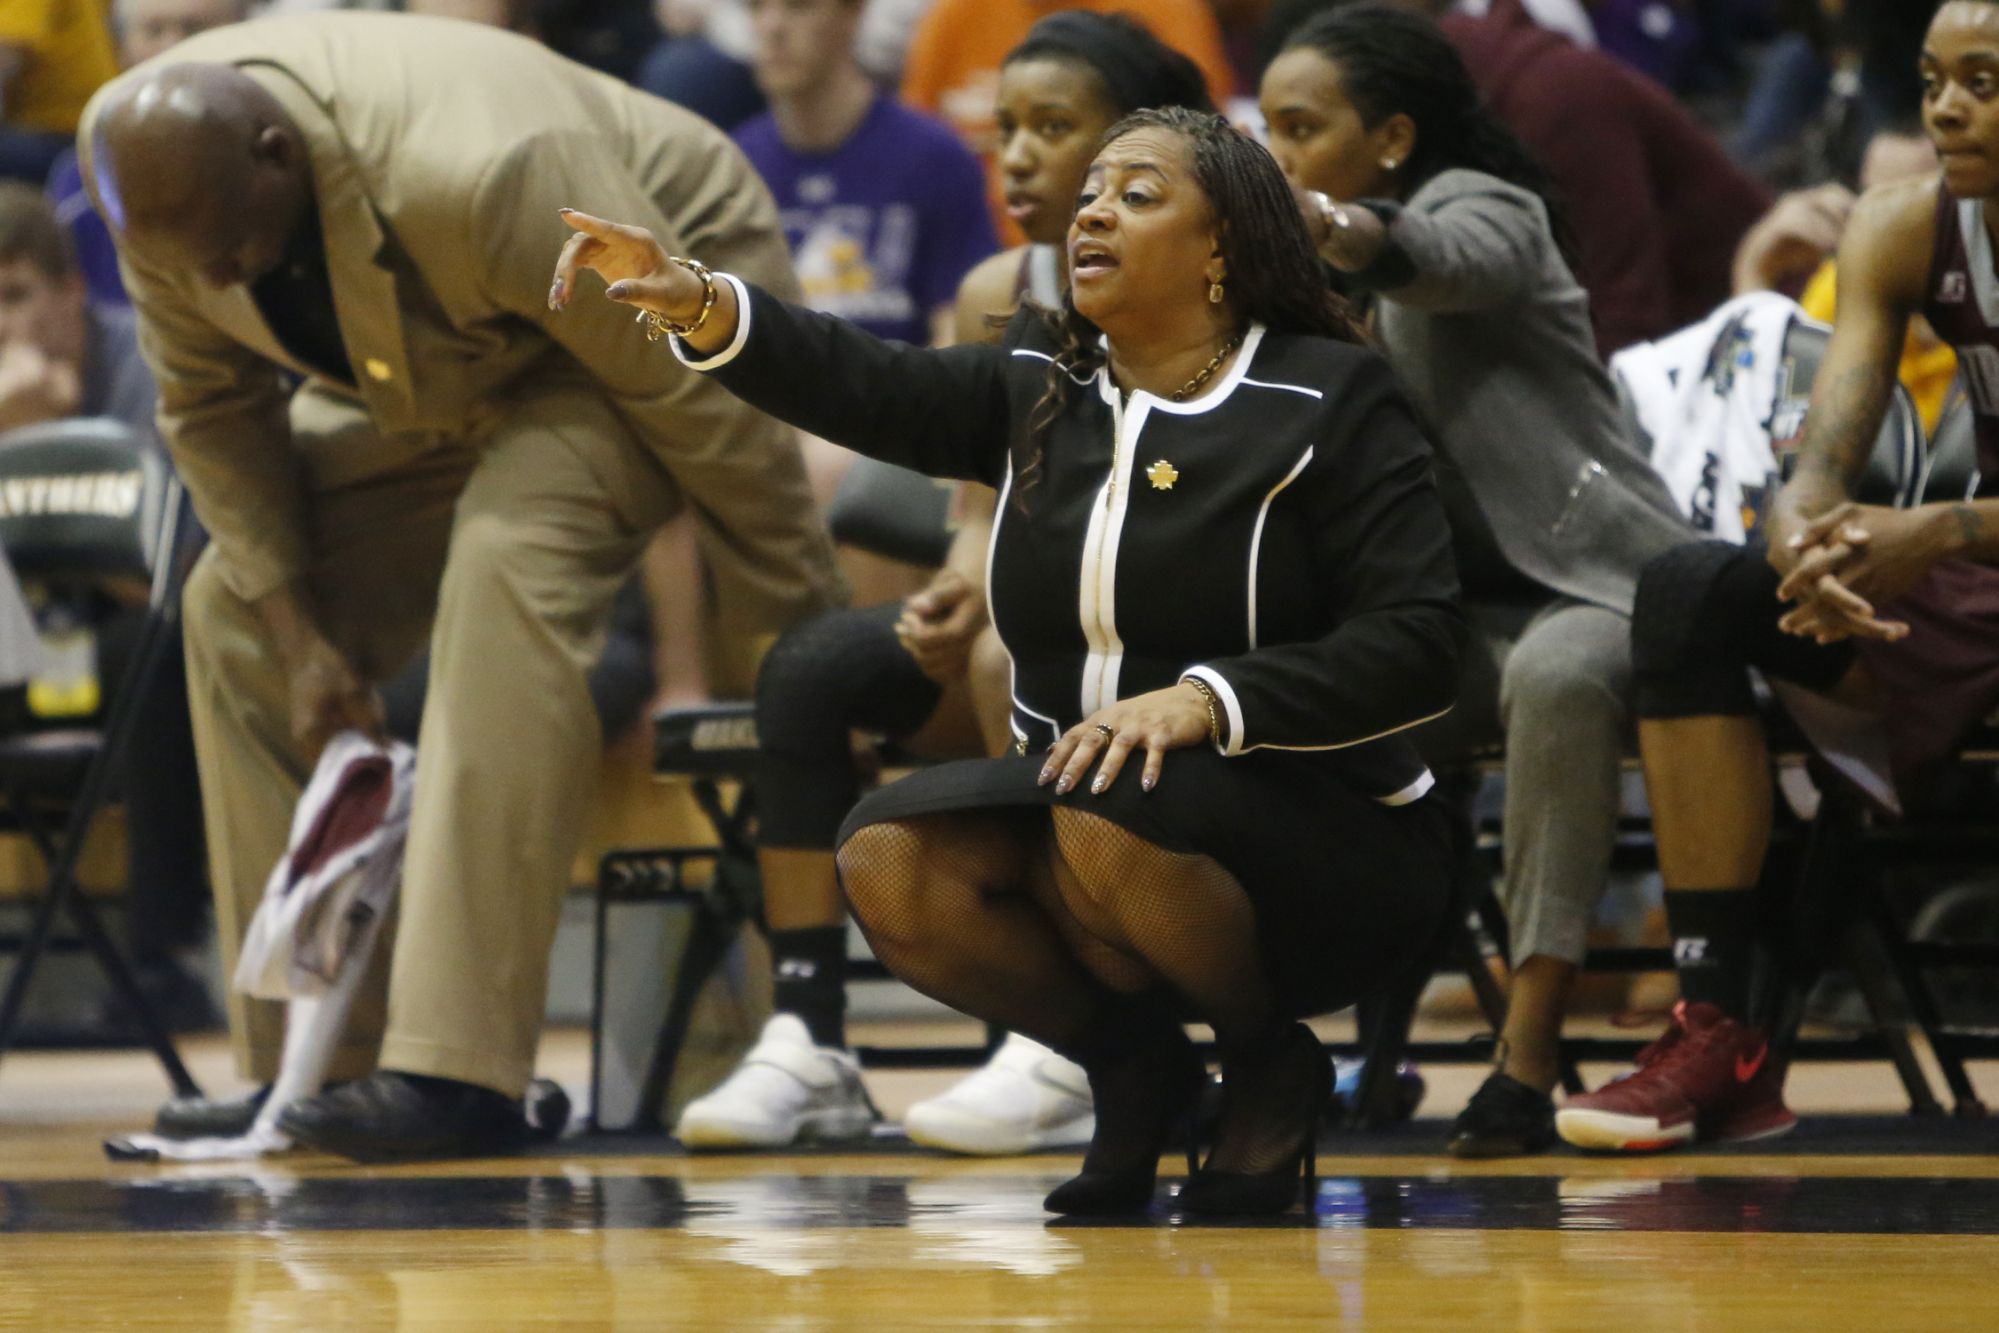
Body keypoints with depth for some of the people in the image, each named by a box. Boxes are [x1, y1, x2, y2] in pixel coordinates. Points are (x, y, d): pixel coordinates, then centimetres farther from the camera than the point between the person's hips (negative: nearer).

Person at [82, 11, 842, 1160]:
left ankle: (457, 1072, -37)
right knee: (239, 605, -4)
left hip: (660, 307, -8)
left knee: (508, 561, -33)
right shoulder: (155, 160, -21)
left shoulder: (479, 178, -41)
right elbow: (213, 403, -4)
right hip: (434, 375, 8)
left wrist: (810, 626, -20)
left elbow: (694, 387, -29)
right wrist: (297, 628, -13)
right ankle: (311, 1062, 1)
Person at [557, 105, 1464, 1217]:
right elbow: (871, 388, -9)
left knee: (1110, 822, -35)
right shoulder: (1040, 388, 9)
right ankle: (1131, 1060, 3)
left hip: (1321, 840, -5)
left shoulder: (1329, 403, -6)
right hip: (1071, 803, 5)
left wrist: (1206, 702, -27)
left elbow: (1419, 644, -14)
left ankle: (1272, 1064, -6)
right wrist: (696, 304, -27)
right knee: (889, 859, -22)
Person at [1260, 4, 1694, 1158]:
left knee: (1559, 673, -39)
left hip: (1591, 593, -8)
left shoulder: (1480, 206, -5)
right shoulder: (1325, 298, 19)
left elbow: (1448, 260, -32)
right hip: (1460, 616, 8)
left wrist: (1346, 232, -55)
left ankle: (1530, 1052, -39)